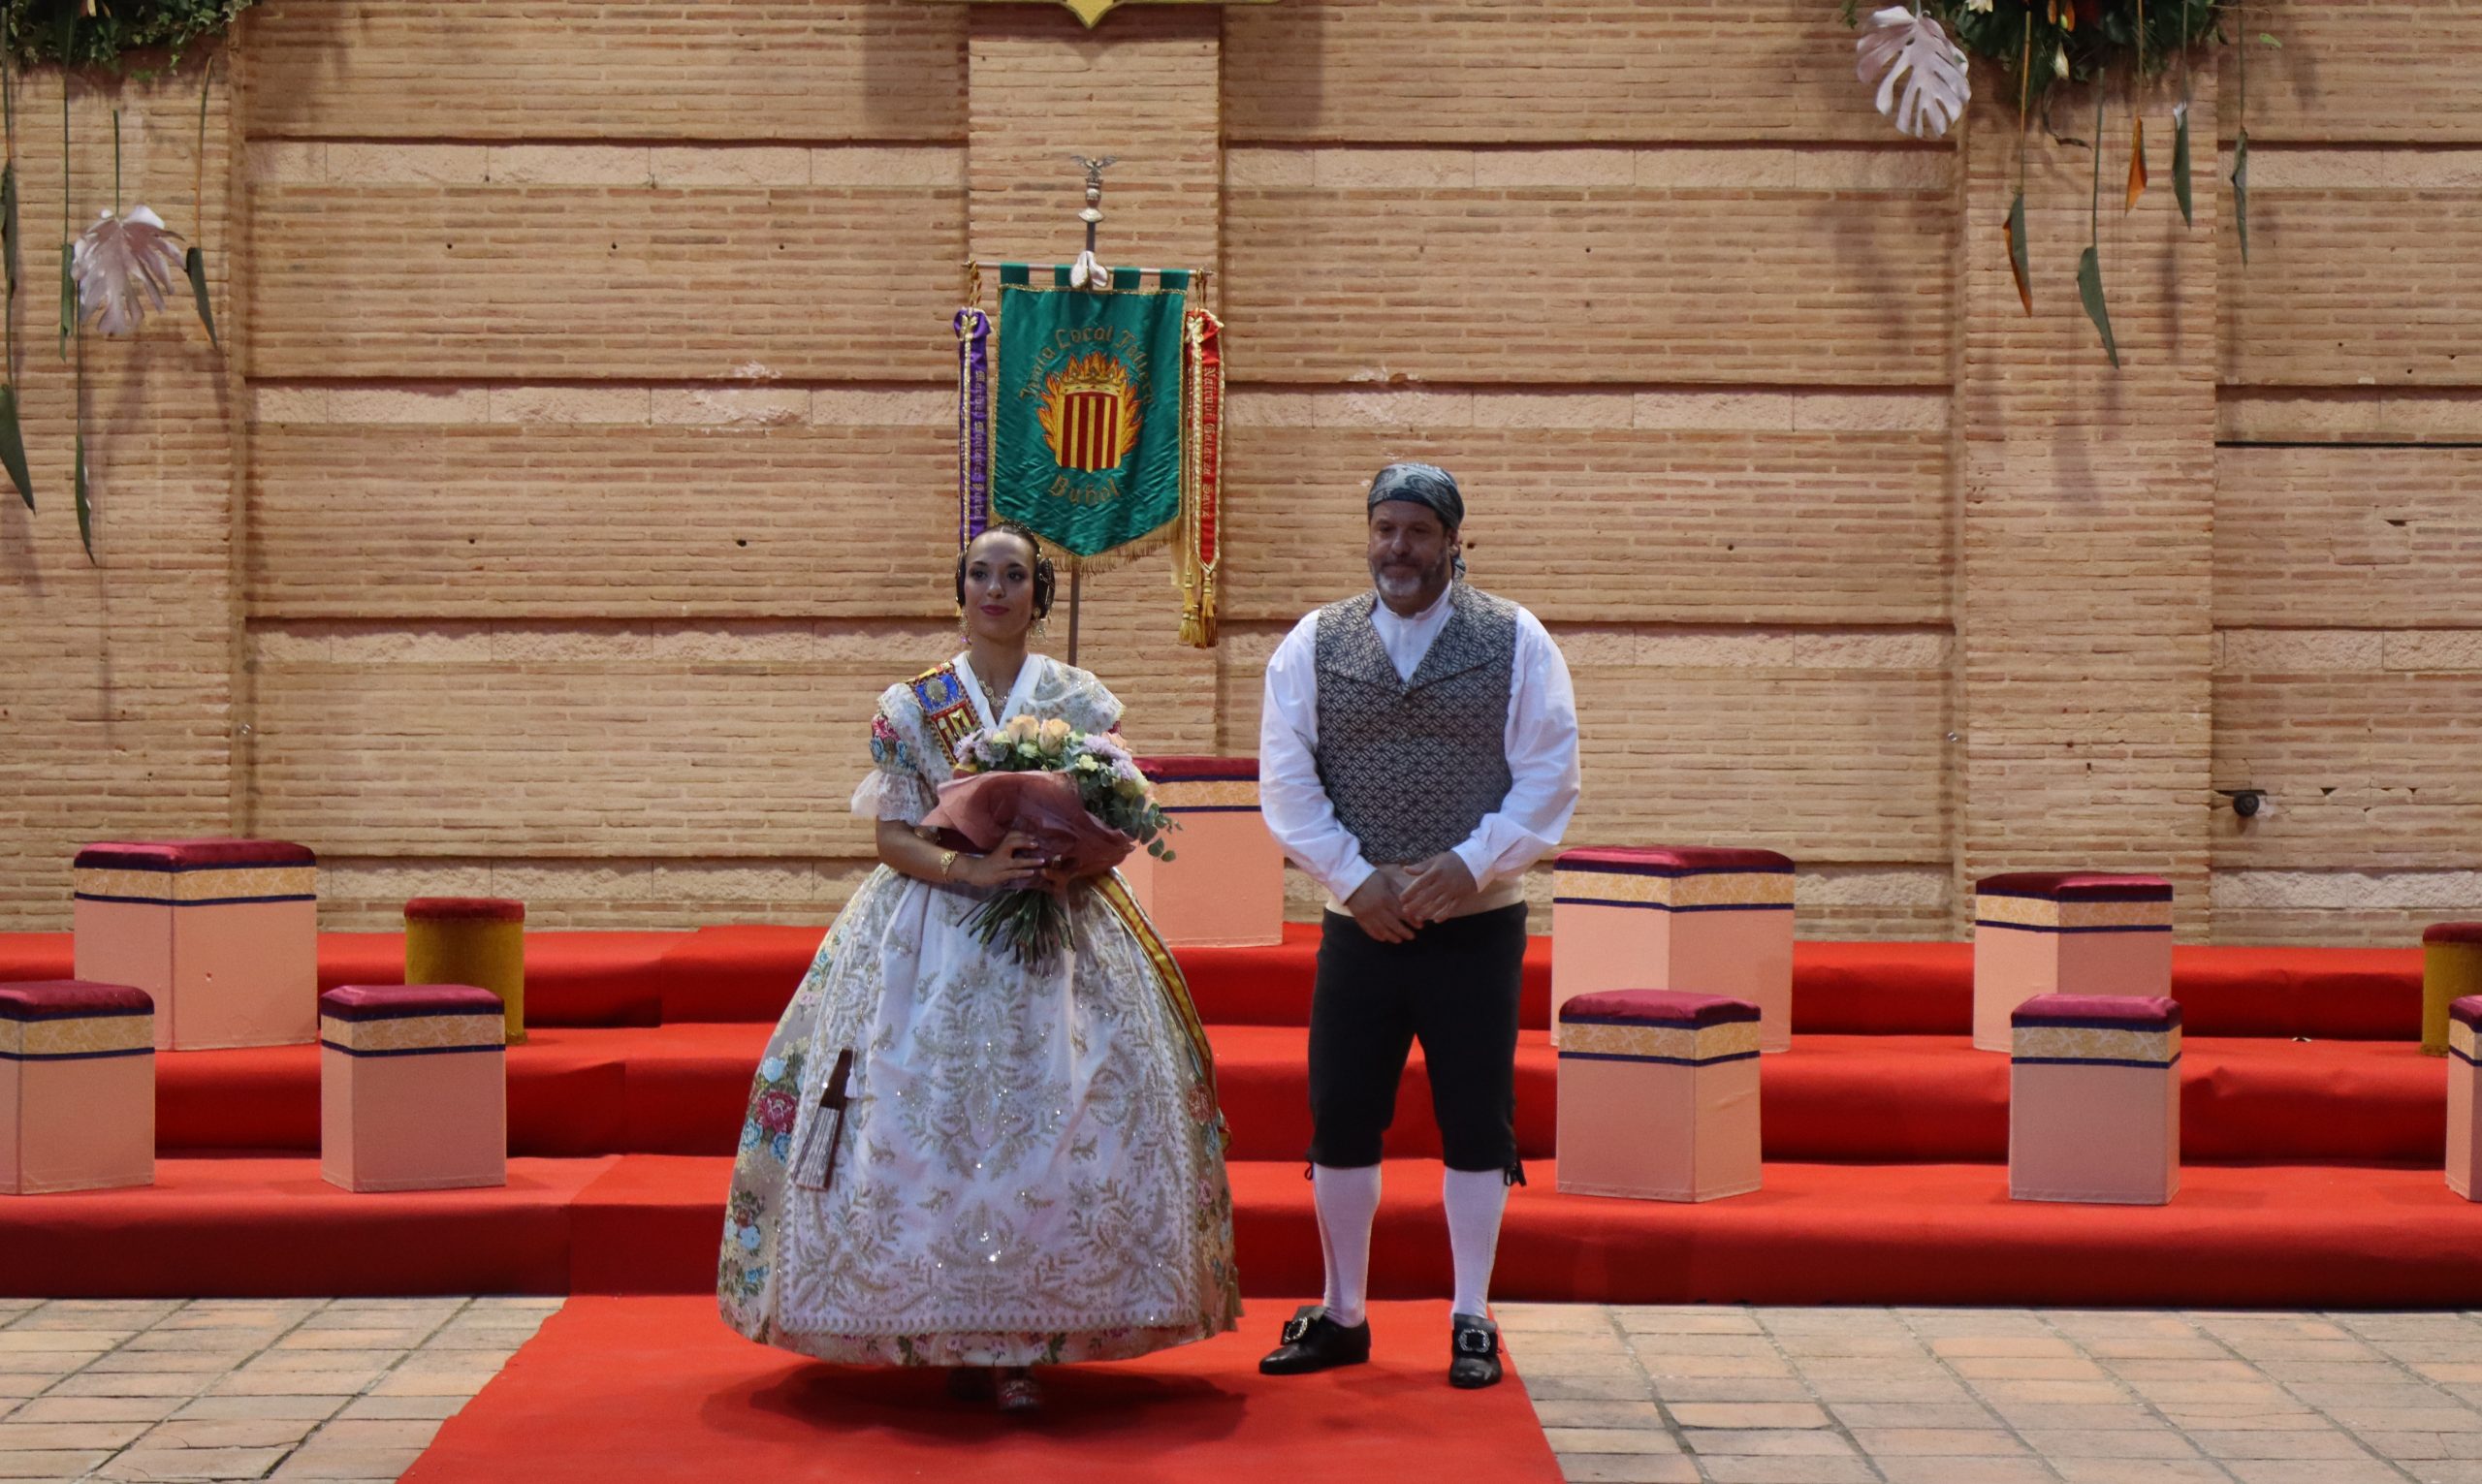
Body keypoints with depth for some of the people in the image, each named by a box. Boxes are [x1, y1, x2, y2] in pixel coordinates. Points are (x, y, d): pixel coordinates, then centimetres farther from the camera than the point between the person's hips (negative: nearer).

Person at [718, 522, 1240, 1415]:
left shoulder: (1083, 702, 8)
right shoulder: (910, 706, 6)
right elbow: (892, 836, 1)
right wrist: (968, 868, -17)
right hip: (933, 938, 0)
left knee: (1048, 1127, -9)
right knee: (932, 1126, -8)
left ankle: (1018, 1346, -5)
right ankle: (952, 1336, 0)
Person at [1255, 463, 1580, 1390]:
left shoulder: (1517, 642, 0)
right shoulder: (1313, 645, 4)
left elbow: (1549, 775, -4)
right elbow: (1287, 781, 0)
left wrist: (1468, 864, -15)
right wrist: (1355, 877, -10)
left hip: (1478, 925, -1)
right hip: (1358, 924, 2)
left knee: (1475, 1123, 3)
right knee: (1341, 1121, 6)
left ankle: (1472, 1322, 15)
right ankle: (1342, 1316, 20)